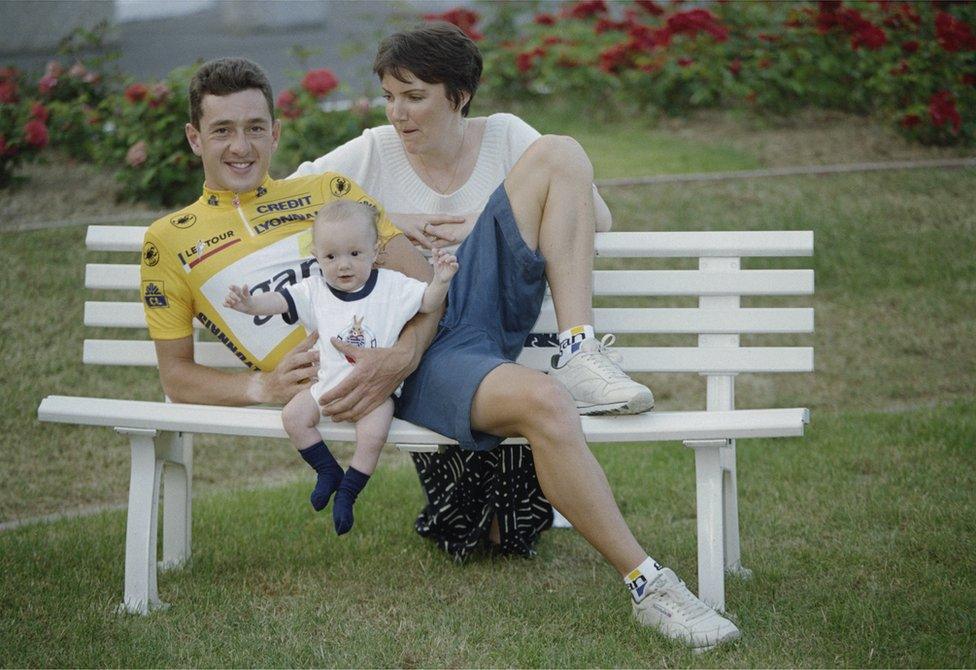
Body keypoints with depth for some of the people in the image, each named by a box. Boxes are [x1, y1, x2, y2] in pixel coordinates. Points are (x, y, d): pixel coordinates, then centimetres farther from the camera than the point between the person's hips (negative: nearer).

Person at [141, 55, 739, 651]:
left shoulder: (327, 189, 22)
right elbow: (177, 377, 13)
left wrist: (402, 354, -12)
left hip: (442, 314, 6)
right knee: (541, 402, -36)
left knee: (557, 155, -2)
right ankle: (648, 586, -26)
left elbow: (424, 279, 11)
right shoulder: (169, 242, 14)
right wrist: (262, 386, -8)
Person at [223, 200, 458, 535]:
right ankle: (328, 472, 4)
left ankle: (347, 493, -6)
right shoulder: (314, 291, 1)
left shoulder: (392, 286, -2)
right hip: (329, 383, 3)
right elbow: (279, 301, -9)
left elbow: (427, 302, -1)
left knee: (373, 435, -27)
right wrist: (250, 303, -29)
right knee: (293, 416, -15)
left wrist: (441, 281, -22)